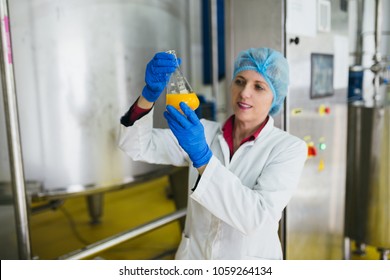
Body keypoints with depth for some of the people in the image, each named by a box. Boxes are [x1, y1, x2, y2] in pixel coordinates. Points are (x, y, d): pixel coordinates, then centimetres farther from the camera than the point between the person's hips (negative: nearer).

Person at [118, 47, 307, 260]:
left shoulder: (289, 148, -14)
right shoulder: (204, 132, -4)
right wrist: (150, 93, -26)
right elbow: (137, 146, -10)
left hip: (249, 268, -3)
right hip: (194, 256, 4)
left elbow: (256, 217, -26)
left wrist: (201, 156, -33)